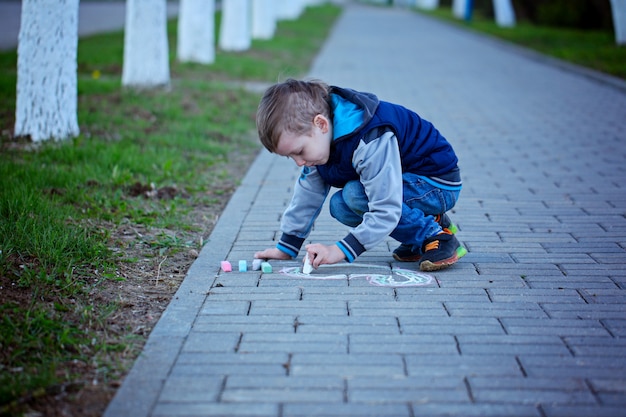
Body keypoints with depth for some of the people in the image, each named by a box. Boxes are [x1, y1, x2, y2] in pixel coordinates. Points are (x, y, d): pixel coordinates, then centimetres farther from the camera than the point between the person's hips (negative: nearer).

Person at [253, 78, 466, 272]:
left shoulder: (371, 141, -34)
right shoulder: (319, 135, -7)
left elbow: (385, 212, -35)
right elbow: (308, 192, 4)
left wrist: (341, 250, -35)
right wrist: (287, 247, 5)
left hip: (440, 184, -9)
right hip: (408, 179, 9)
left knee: (355, 195, -27)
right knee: (340, 206, -8)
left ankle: (435, 234, -13)